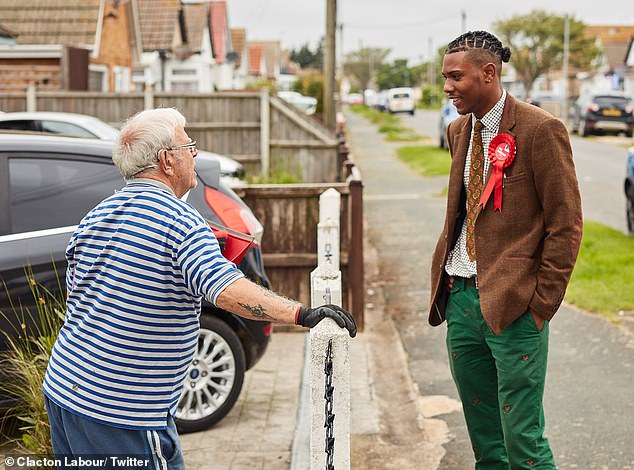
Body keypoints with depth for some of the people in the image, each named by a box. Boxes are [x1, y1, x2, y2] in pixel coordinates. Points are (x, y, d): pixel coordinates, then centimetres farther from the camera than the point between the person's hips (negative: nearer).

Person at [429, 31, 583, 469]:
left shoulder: (541, 130, -11)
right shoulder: (459, 130, 13)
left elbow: (566, 224, -10)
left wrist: (541, 304, -11)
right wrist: (447, 282, 12)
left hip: (512, 305, -7)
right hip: (461, 298, 7)